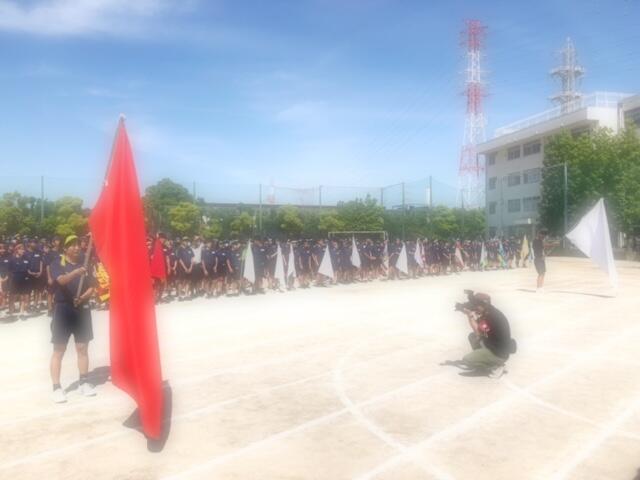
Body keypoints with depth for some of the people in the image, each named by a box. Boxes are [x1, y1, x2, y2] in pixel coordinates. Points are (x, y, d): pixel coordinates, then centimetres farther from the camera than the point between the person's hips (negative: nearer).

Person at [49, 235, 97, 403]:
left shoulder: (84, 265, 10)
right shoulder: (57, 264, -4)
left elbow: (91, 287, 9)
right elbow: (61, 280, -25)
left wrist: (83, 297, -11)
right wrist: (76, 272, -43)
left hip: (82, 310, 4)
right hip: (63, 310, -4)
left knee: (83, 348, 10)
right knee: (58, 350, -2)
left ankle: (84, 382, 21)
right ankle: (57, 387, 3)